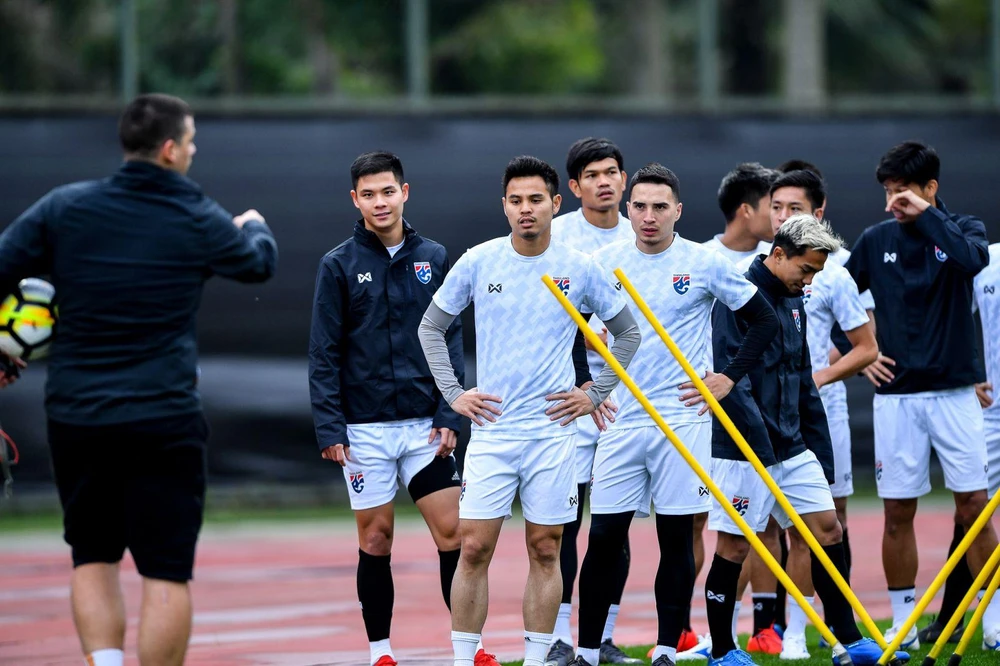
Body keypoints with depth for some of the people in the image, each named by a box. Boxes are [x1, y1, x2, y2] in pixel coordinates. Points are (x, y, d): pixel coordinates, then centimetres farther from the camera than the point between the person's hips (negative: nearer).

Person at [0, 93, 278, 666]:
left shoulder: (64, 207, -1)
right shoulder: (200, 221, -2)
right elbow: (260, 263, 17)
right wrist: (255, 227, 41)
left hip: (75, 418, 3)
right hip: (165, 421, -3)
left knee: (93, 559, 17)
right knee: (167, 575, 1)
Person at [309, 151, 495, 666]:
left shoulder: (433, 259, 6)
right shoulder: (339, 265, 0)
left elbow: (450, 341, 7)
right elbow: (324, 353, -1)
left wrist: (449, 416, -2)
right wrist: (329, 427, -9)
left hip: (424, 425, 2)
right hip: (364, 427, -1)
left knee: (452, 532, -3)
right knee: (375, 539, 4)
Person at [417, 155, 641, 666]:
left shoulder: (580, 269, 1)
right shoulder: (477, 263, 0)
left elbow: (627, 333, 14)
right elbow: (431, 326, 12)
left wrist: (595, 394, 7)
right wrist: (453, 393, 5)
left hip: (553, 429, 0)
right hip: (491, 428, 0)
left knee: (545, 552, 4)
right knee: (474, 549, -5)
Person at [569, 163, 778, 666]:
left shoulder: (706, 264, -2)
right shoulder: (605, 262, 4)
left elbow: (764, 321, 5)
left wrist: (730, 378, 0)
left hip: (683, 419, -2)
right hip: (620, 422, 2)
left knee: (677, 540, 2)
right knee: (602, 540, -1)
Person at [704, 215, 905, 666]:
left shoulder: (793, 304, 15)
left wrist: (821, 452, 18)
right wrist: (760, 442, -23)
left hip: (792, 448, 8)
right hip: (743, 448, -8)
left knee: (828, 530, 5)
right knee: (734, 546, -2)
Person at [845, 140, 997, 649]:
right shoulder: (875, 240, 5)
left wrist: (925, 214, -20)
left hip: (954, 392, -2)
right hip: (895, 394, 2)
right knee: (898, 512, 2)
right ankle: (903, 623, 11)